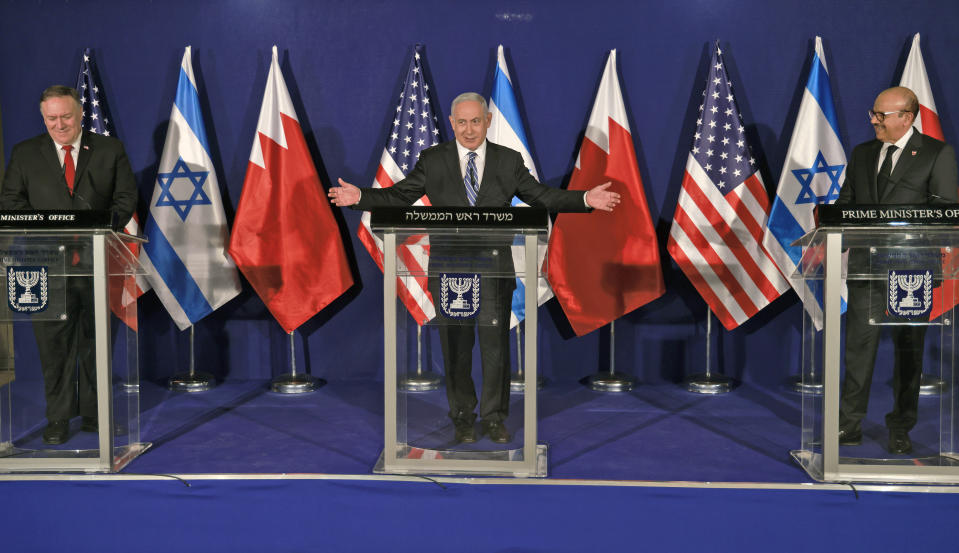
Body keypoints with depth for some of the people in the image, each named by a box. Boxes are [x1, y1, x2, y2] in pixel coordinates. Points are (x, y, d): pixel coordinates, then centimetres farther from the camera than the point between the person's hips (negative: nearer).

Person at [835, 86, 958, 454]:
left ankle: (900, 429, 18)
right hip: (865, 264, 3)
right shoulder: (861, 153, 13)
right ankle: (849, 425, 12)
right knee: (858, 345, 4)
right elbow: (845, 203, 15)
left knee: (908, 351, 6)